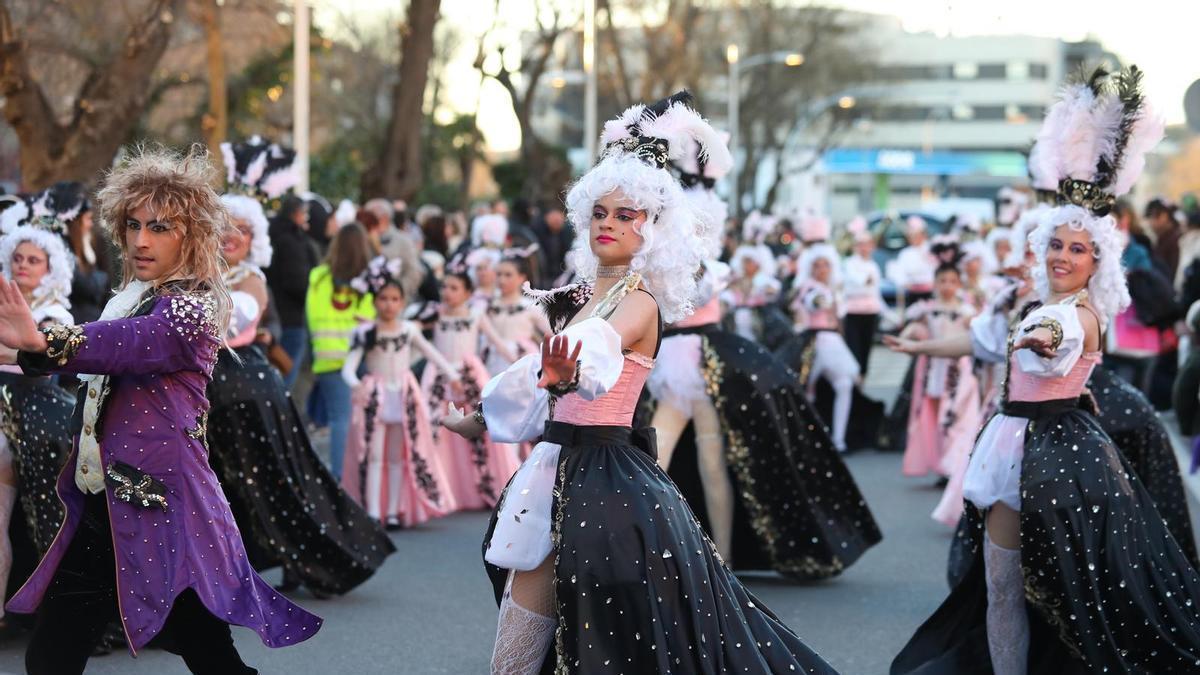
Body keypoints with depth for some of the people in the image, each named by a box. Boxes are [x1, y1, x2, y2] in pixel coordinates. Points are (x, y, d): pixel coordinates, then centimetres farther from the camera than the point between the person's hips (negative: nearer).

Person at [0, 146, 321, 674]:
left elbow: (132, 344, -31)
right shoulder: (130, 298, 15)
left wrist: (44, 341, -47)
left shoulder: (195, 305, -11)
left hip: (158, 506, -8)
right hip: (102, 506, 8)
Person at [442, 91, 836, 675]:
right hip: (562, 470, 8)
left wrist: (564, 374, -54)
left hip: (603, 481, -8)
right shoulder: (585, 294, 13)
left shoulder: (638, 301, -11)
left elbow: (601, 348, -33)